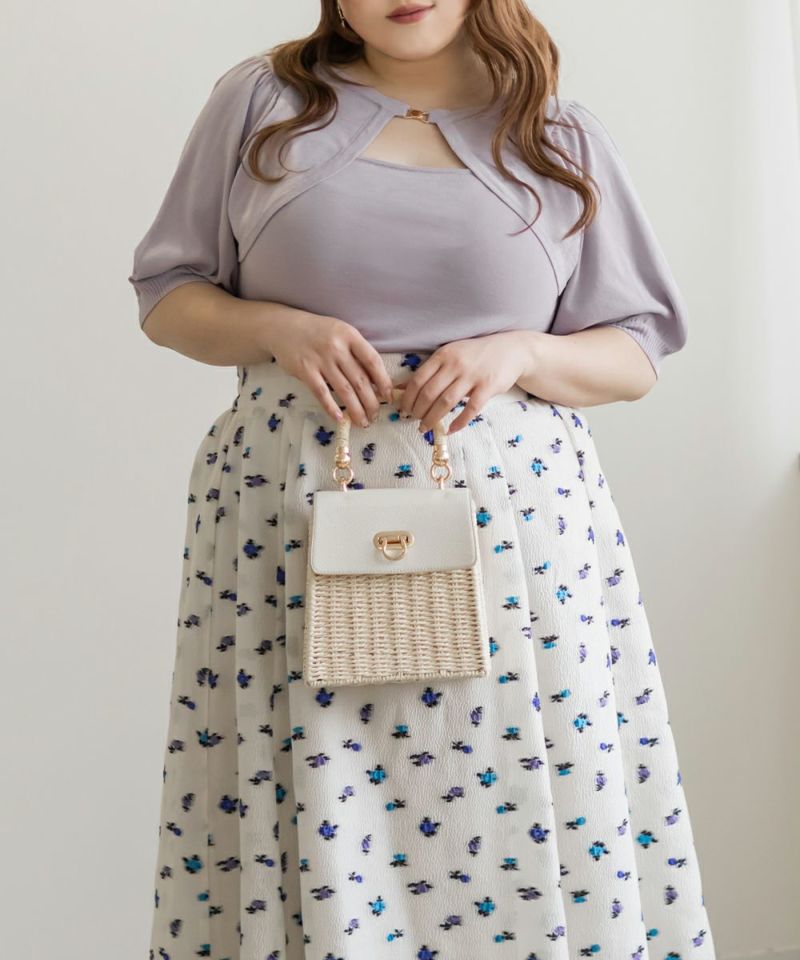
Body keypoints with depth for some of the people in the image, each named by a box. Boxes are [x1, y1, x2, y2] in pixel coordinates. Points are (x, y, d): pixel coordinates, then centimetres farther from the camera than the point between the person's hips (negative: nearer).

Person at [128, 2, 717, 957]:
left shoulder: (563, 137, 9)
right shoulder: (260, 99, 8)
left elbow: (636, 351, 10)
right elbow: (167, 295, 11)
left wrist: (521, 352, -9)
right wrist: (279, 328, -9)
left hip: (515, 523, 1)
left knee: (525, 823, 0)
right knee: (310, 819, 0)